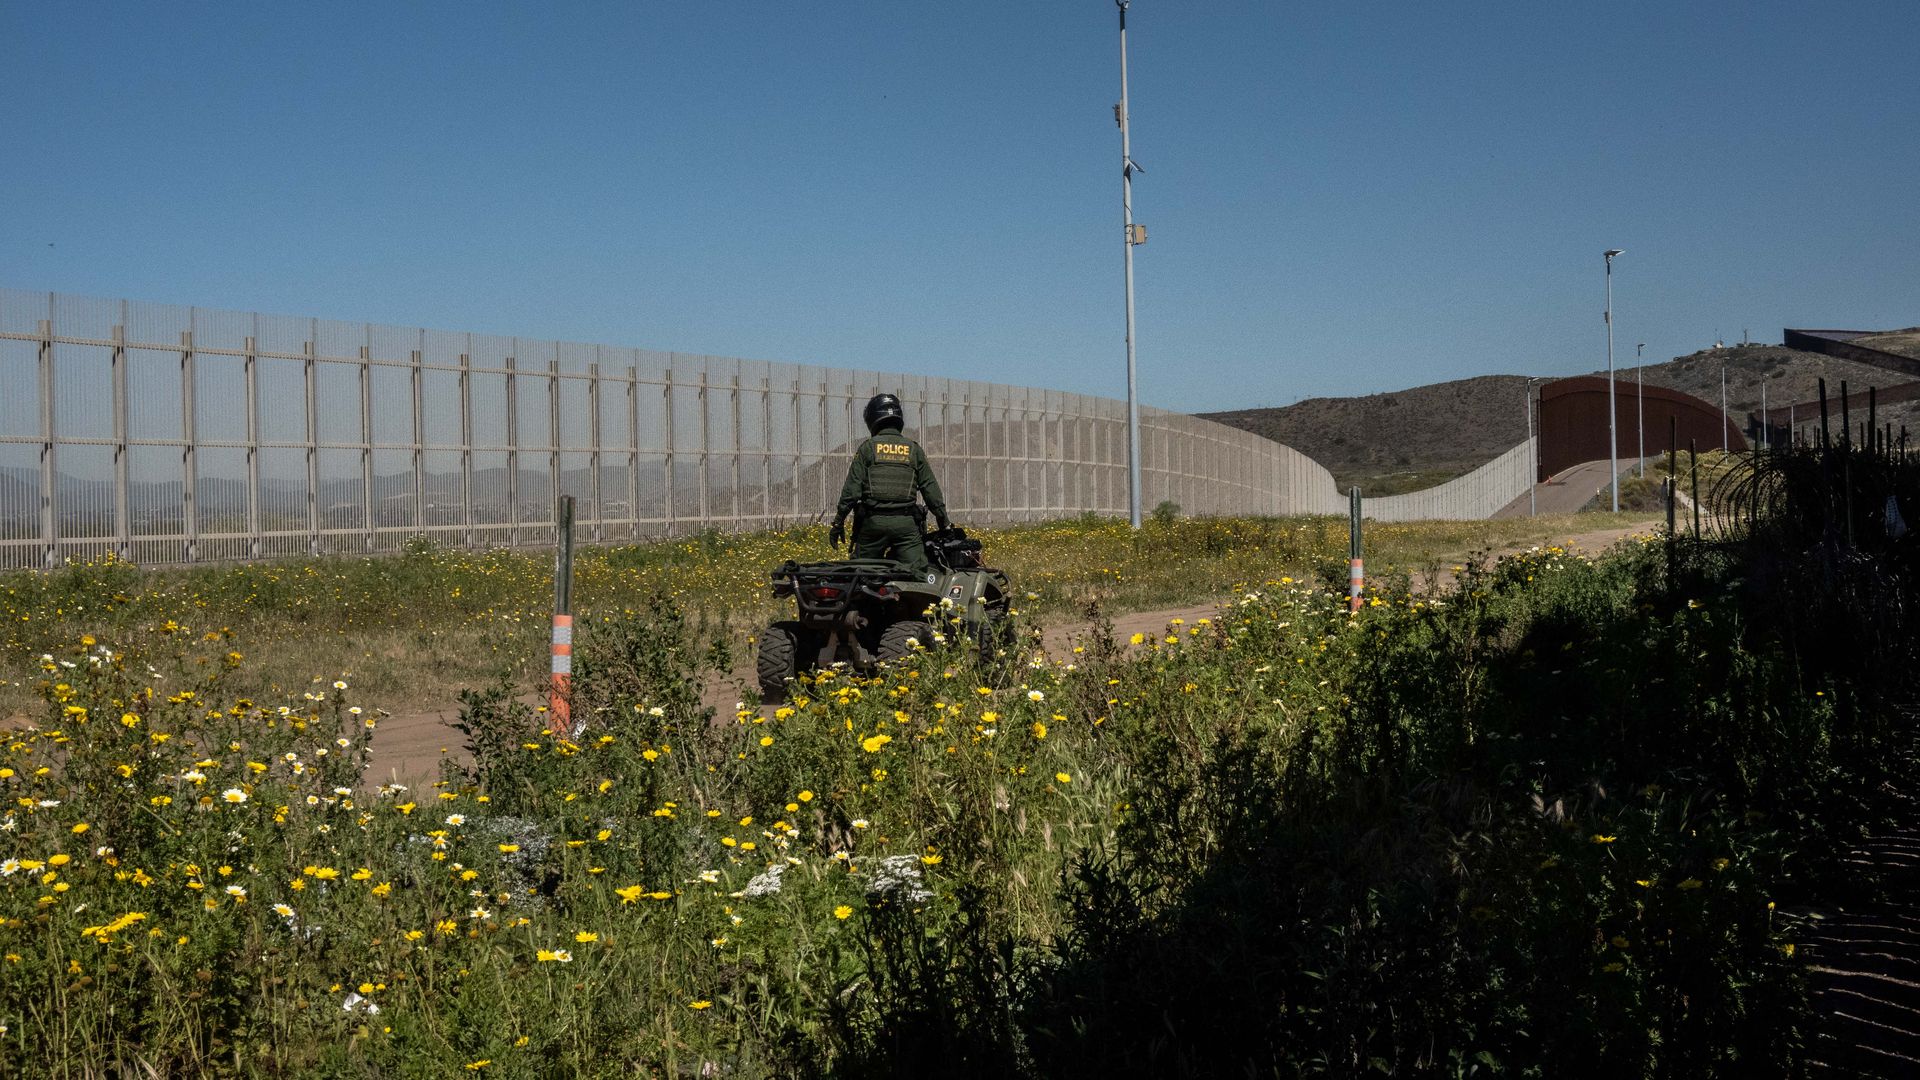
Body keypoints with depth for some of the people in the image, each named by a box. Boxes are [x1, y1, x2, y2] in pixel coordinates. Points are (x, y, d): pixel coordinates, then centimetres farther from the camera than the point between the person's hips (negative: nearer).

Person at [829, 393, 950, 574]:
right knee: (917, 573, -5)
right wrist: (943, 520, 15)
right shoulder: (914, 449, 10)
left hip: (873, 521, -1)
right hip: (906, 523, 1)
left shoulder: (868, 448, 4)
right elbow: (930, 487, 8)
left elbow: (852, 488, -2)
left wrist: (838, 522, 2)